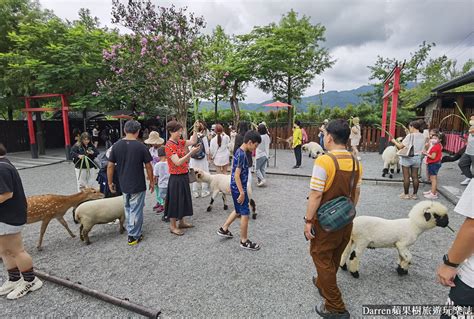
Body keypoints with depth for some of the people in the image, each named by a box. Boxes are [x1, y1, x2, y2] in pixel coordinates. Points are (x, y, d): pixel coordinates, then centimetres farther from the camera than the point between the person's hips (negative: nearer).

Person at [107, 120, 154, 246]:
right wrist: (152, 181, 5)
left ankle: (131, 232, 34)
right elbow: (148, 167, -8)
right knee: (136, 210, 7)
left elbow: (110, 166, -1)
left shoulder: (116, 146, -4)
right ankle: (133, 236, 17)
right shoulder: (141, 147, -13)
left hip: (123, 185, 4)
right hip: (138, 185, -4)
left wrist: (110, 182, 11)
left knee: (128, 209, 22)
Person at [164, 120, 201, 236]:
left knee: (183, 199, 18)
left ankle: (181, 222, 33)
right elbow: (178, 162, -24)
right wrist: (191, 152, -29)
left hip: (184, 176, 9)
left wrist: (195, 129, -1)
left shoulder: (180, 142, 6)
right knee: (175, 201, 3)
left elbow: (193, 141, 8)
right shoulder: (169, 145, -18)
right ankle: (173, 226, 18)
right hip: (176, 178, -8)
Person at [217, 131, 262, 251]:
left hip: (236, 187, 10)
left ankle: (223, 229, 36)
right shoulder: (242, 154, -23)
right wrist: (242, 192, -22)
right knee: (245, 214, 2)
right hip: (239, 189, -10)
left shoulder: (239, 151, 7)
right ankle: (244, 241, 15)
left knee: (238, 211, 23)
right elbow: (236, 175, -25)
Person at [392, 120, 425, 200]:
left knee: (406, 177, 2)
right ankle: (414, 194, 16)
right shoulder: (422, 137, 5)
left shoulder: (410, 136, -14)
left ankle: (406, 194, 8)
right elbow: (422, 149, 10)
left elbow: (400, 146, -14)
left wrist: (394, 141, 2)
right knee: (415, 176, 10)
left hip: (407, 158, -6)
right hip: (417, 158, 6)